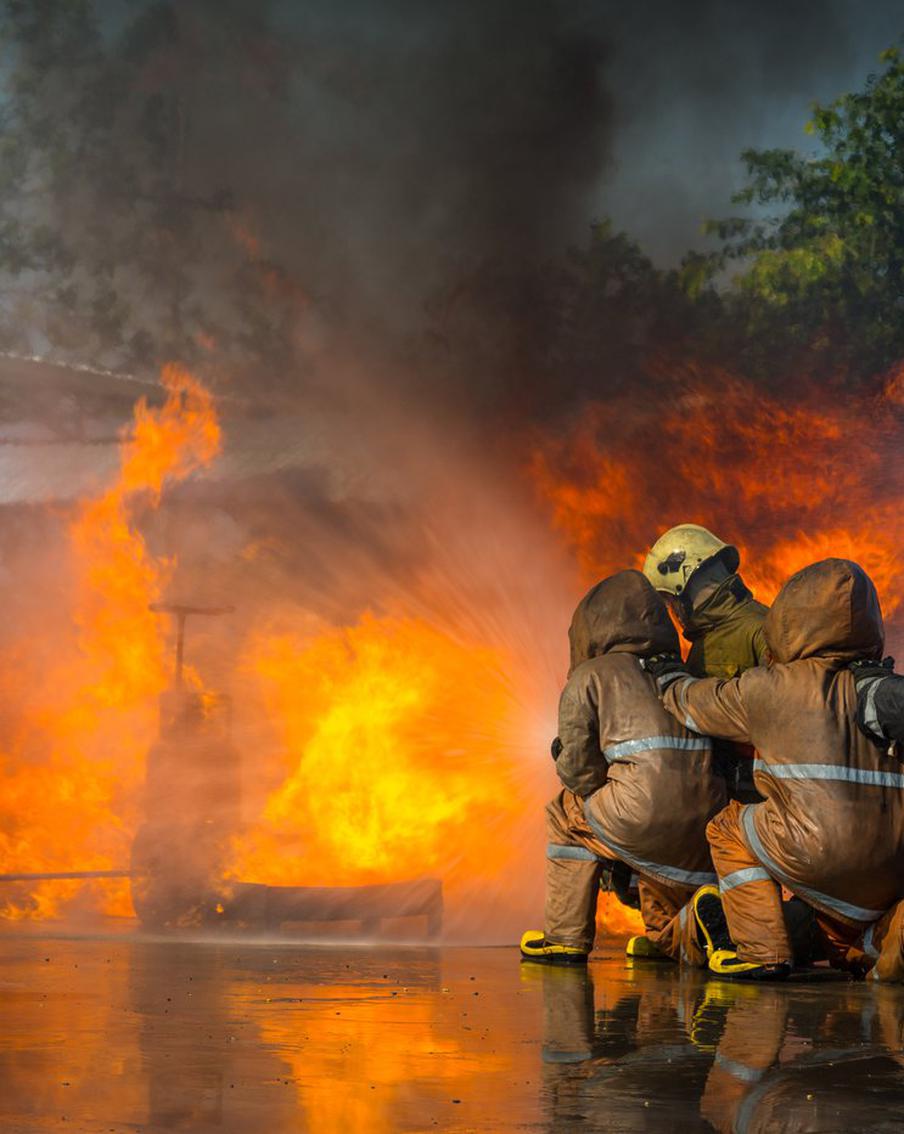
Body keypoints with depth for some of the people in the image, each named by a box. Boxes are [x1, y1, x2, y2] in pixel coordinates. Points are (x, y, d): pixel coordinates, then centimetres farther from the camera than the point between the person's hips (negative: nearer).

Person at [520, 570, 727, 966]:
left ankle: (566, 936, 24)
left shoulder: (589, 677, 12)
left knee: (568, 813, 24)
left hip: (645, 819, -5)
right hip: (709, 827, 5)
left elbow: (578, 770, 9)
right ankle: (667, 936, 12)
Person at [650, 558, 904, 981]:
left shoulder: (767, 687, 4)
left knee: (729, 827, 22)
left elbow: (693, 704, 21)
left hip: (821, 857, -5)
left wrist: (665, 674, 43)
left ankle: (761, 949, 12)